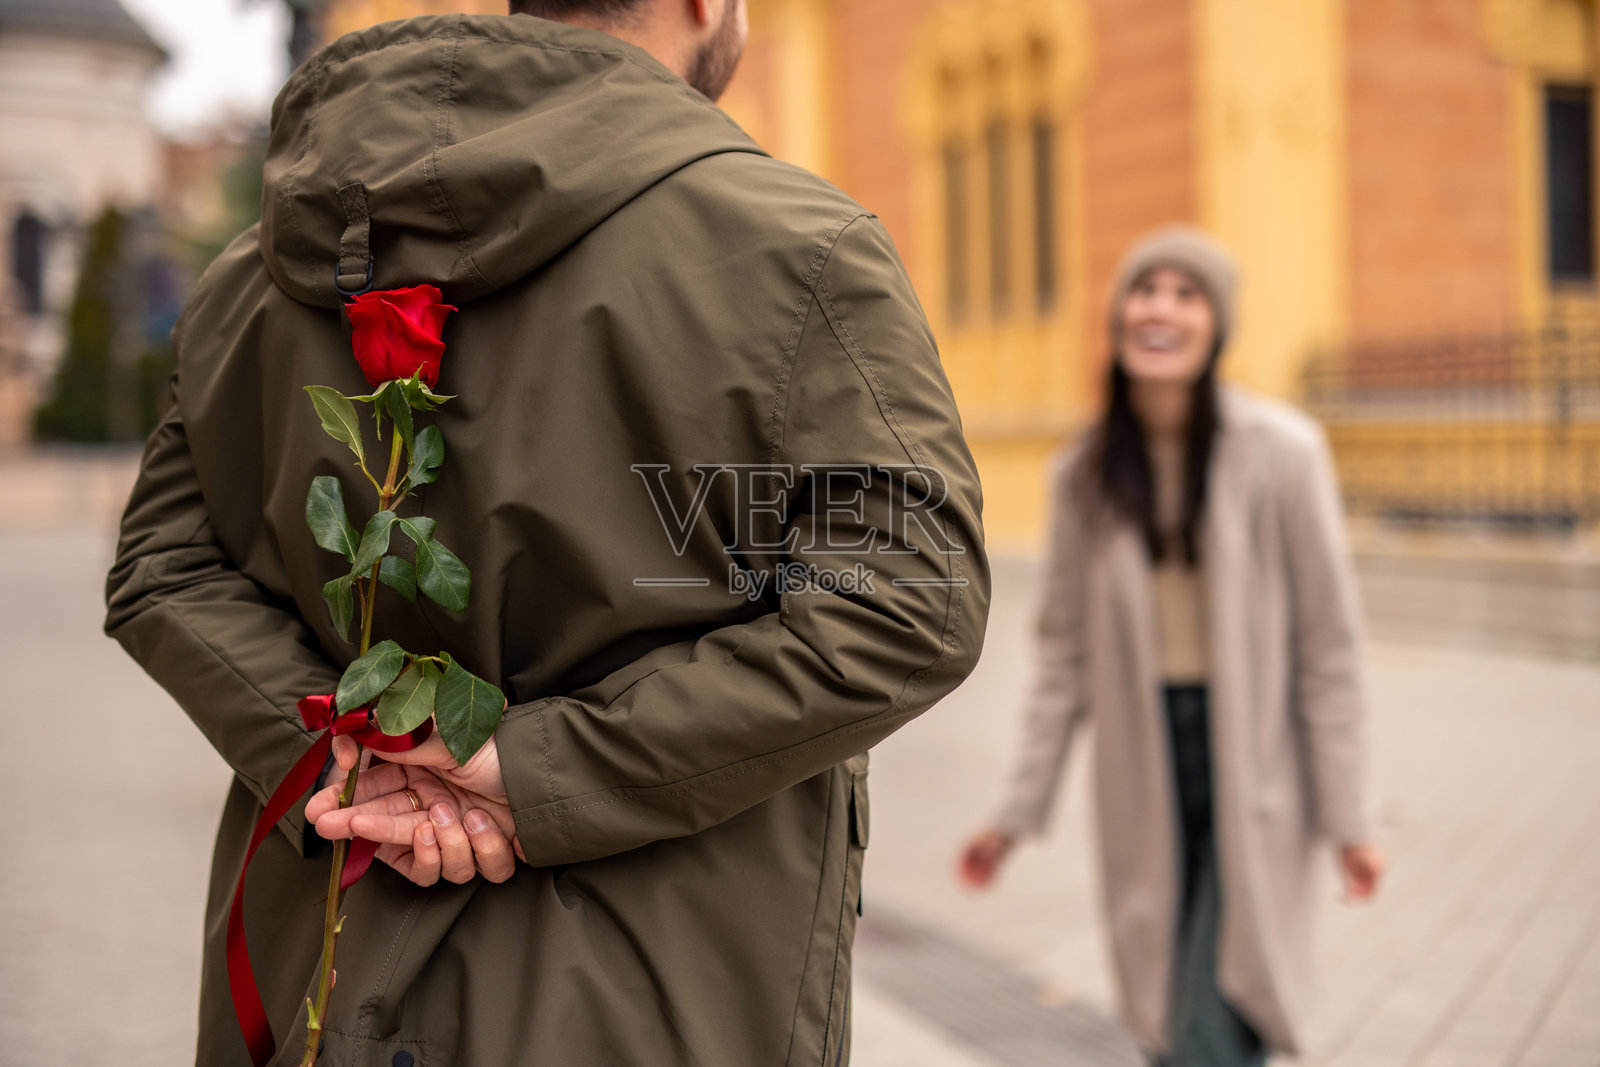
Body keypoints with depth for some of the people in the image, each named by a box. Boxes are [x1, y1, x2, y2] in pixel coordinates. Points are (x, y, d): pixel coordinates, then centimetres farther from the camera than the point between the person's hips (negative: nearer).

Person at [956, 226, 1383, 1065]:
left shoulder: (1282, 452, -10)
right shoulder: (1085, 475, 2)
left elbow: (1328, 646, -7)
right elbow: (1065, 651, 7)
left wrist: (1346, 817, -5)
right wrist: (1019, 812, 6)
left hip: (1251, 770, -4)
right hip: (1140, 783, 4)